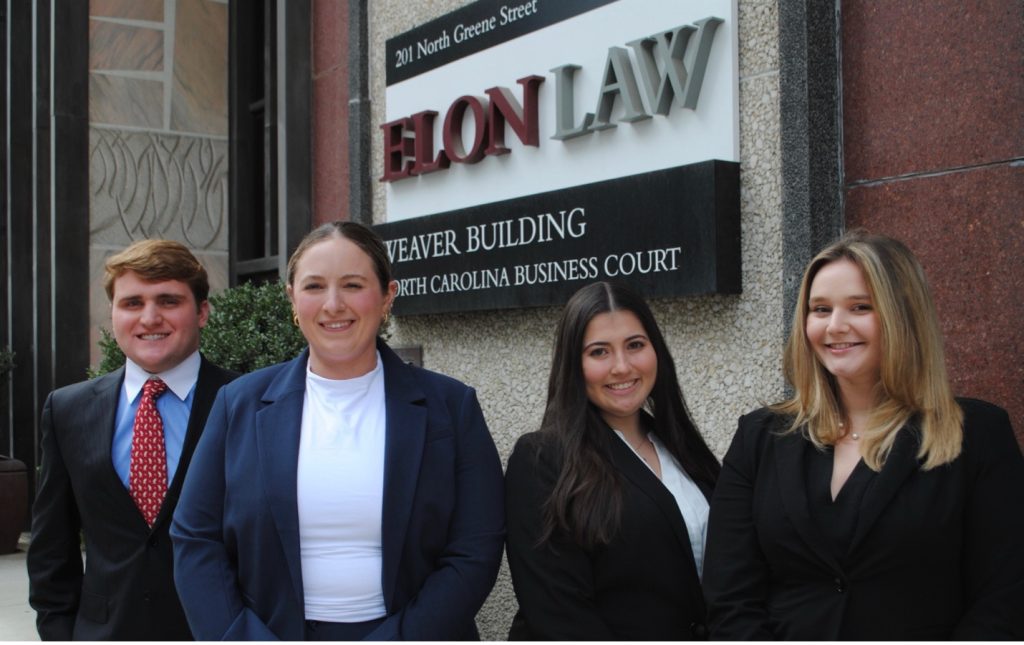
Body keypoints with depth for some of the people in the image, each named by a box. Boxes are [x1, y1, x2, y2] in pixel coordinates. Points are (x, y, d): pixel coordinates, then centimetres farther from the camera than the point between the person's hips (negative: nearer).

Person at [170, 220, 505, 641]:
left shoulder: (450, 407, -6)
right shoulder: (240, 404, -1)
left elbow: (475, 551, -9)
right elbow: (196, 541, -1)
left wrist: (395, 640, -18)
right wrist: (239, 638, -13)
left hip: (401, 636, -1)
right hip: (269, 633, 1)